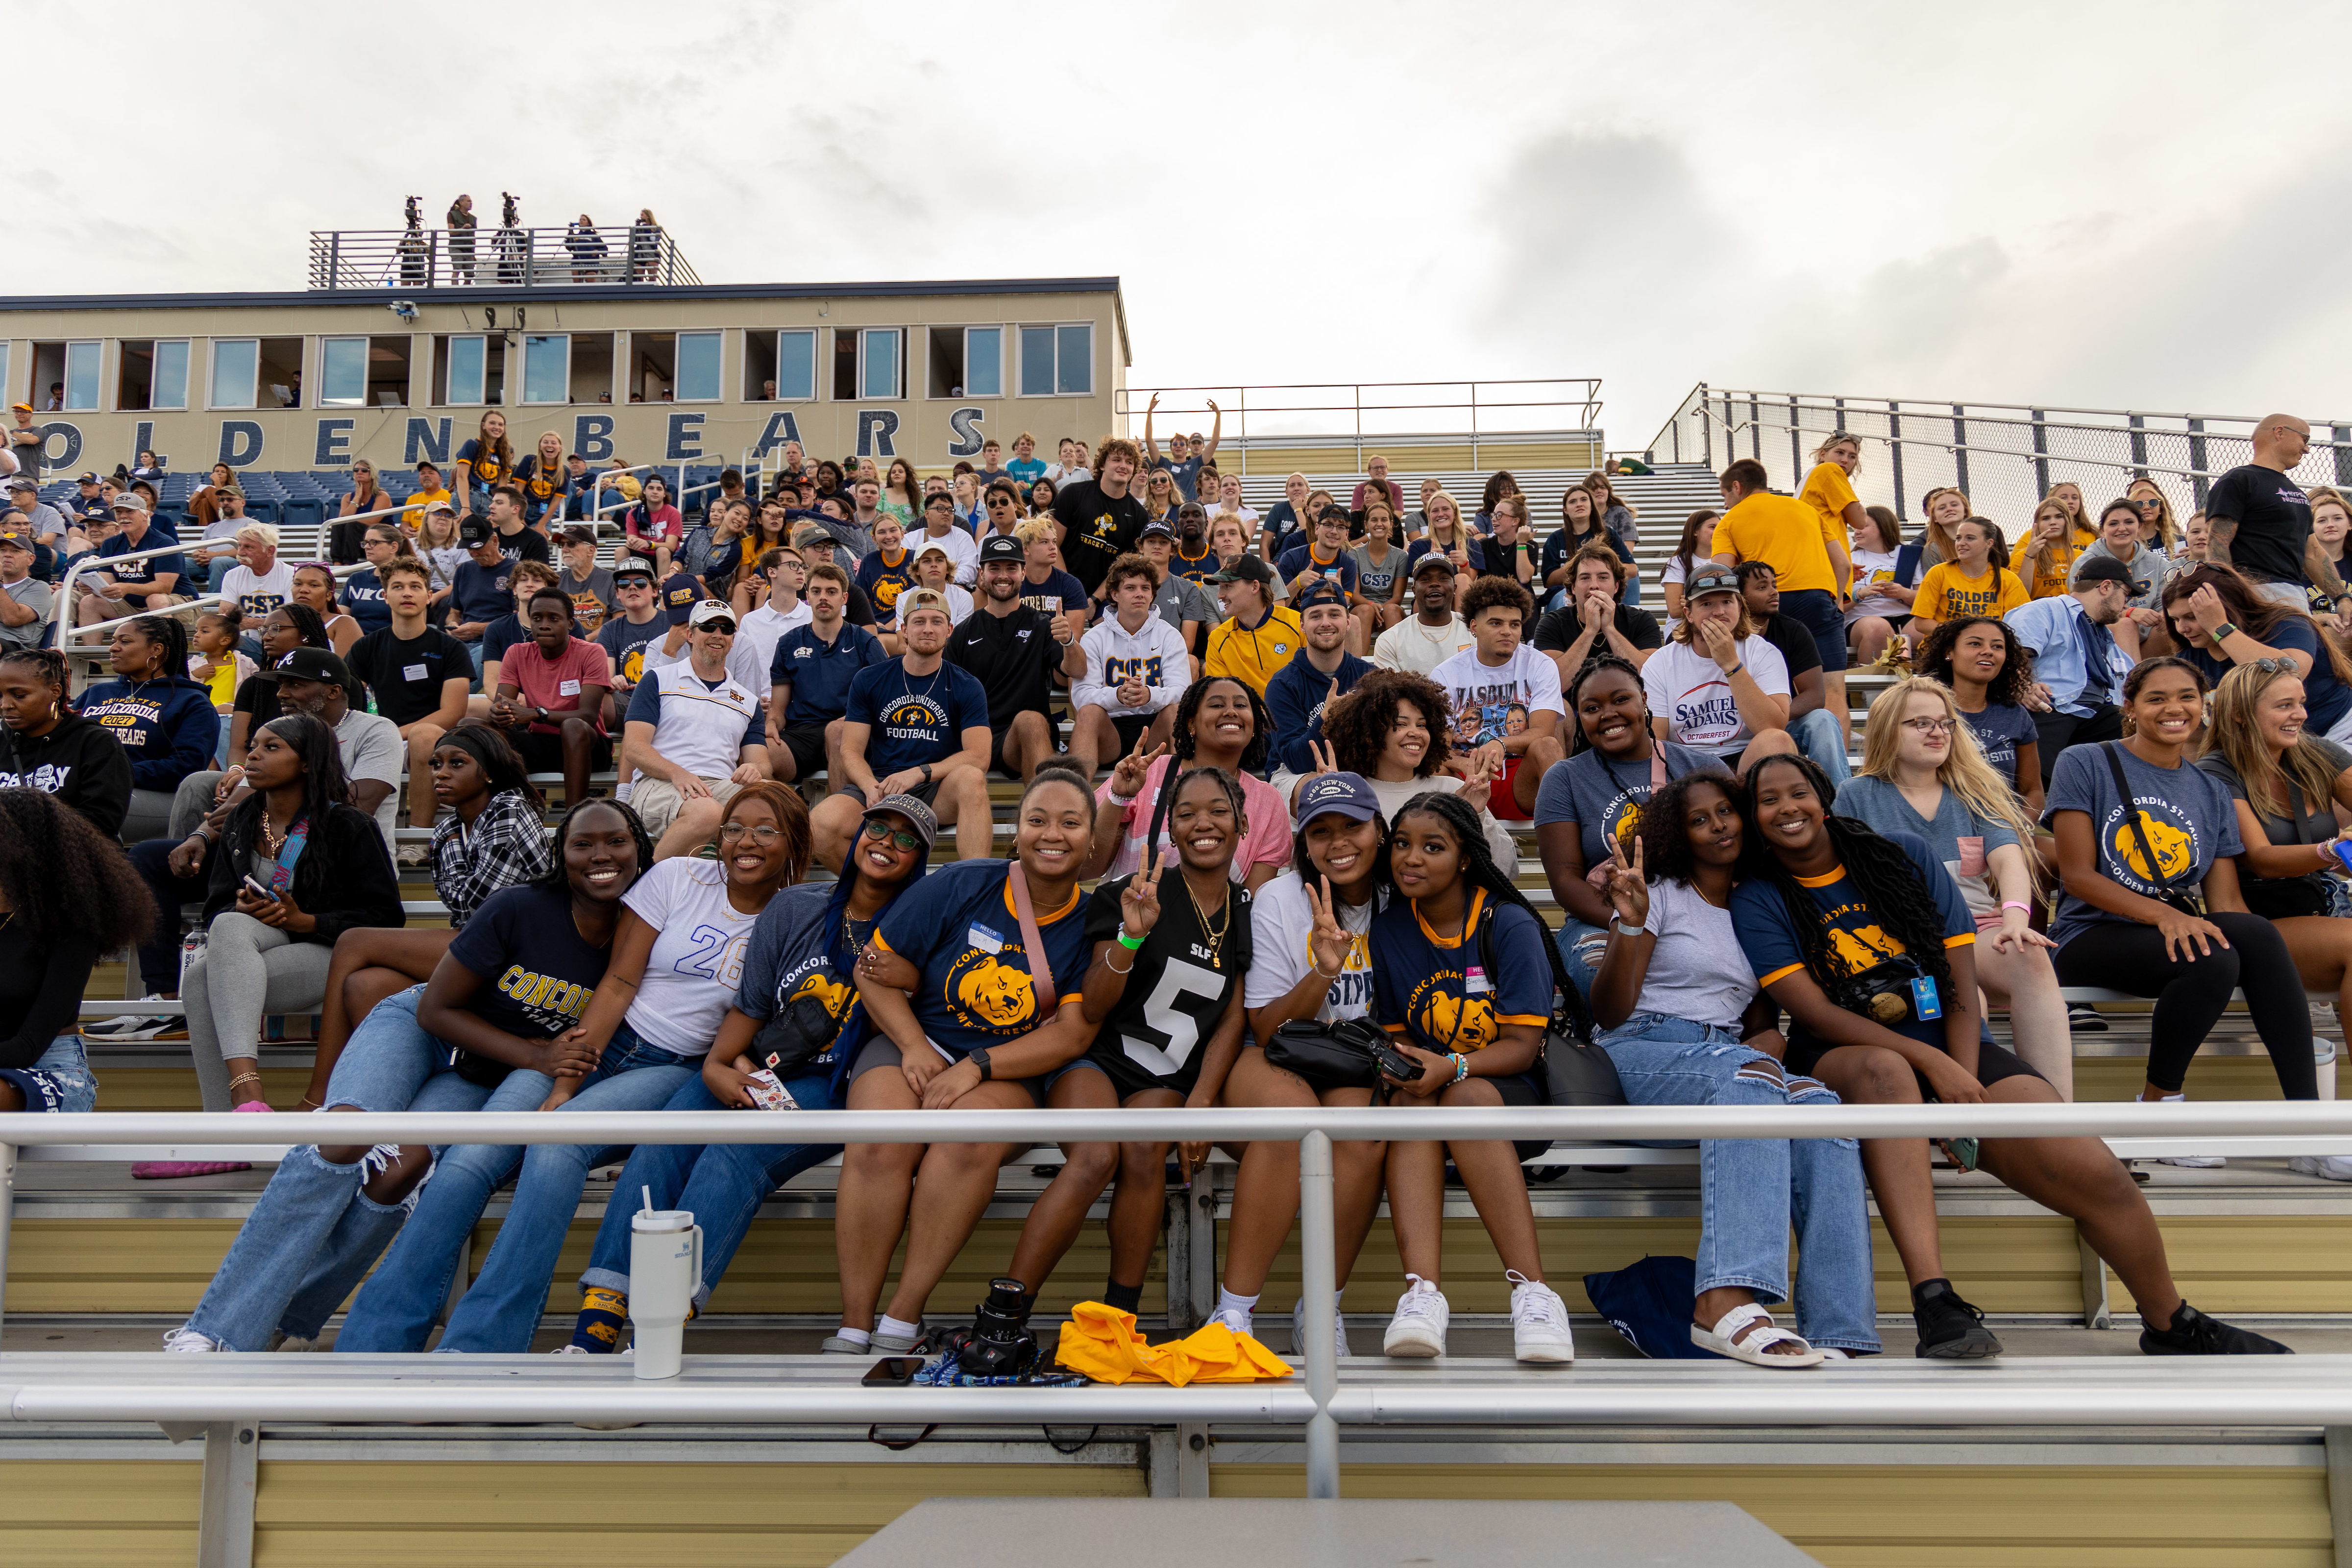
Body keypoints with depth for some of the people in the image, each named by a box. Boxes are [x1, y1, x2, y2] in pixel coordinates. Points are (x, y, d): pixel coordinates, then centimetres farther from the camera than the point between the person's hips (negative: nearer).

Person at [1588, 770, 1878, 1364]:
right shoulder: (1660, 895, 7)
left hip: (1731, 1060, 4)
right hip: (1639, 1054, -4)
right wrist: (1631, 924, -17)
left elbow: (1765, 1025, 20)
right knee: (1746, 1072, -38)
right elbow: (1607, 1014, -2)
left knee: (1819, 1103, -30)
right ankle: (1727, 1302, -53)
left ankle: (1839, 1337, -39)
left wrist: (1768, 1044, -5)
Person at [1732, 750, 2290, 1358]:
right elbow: (1816, 1012, -11)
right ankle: (1934, 1302, -44)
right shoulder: (1758, 903, 0)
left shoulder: (1905, 857, 7)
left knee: (2094, 1172, -16)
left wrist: (1966, 1084, -13)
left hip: (1954, 1056, 3)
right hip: (1842, 1066, -3)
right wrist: (1931, 1062, -21)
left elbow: (1962, 986, 2)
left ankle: (2173, 1326, 11)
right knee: (1883, 1069, -40)